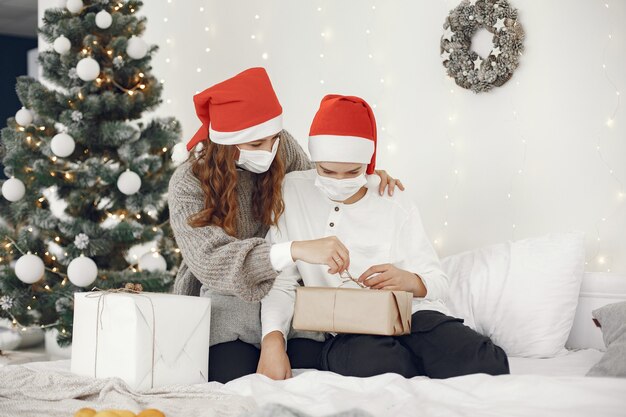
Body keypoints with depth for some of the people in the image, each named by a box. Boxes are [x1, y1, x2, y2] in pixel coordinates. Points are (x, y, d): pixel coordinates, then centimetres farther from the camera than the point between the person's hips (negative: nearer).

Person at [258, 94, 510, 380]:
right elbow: (280, 282, 0)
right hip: (345, 331, -3)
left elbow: (438, 283, 8)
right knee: (370, 360, -41)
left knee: (487, 365, -27)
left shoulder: (396, 207, 9)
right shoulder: (292, 192, 5)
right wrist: (272, 340, -17)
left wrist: (411, 281, -17)